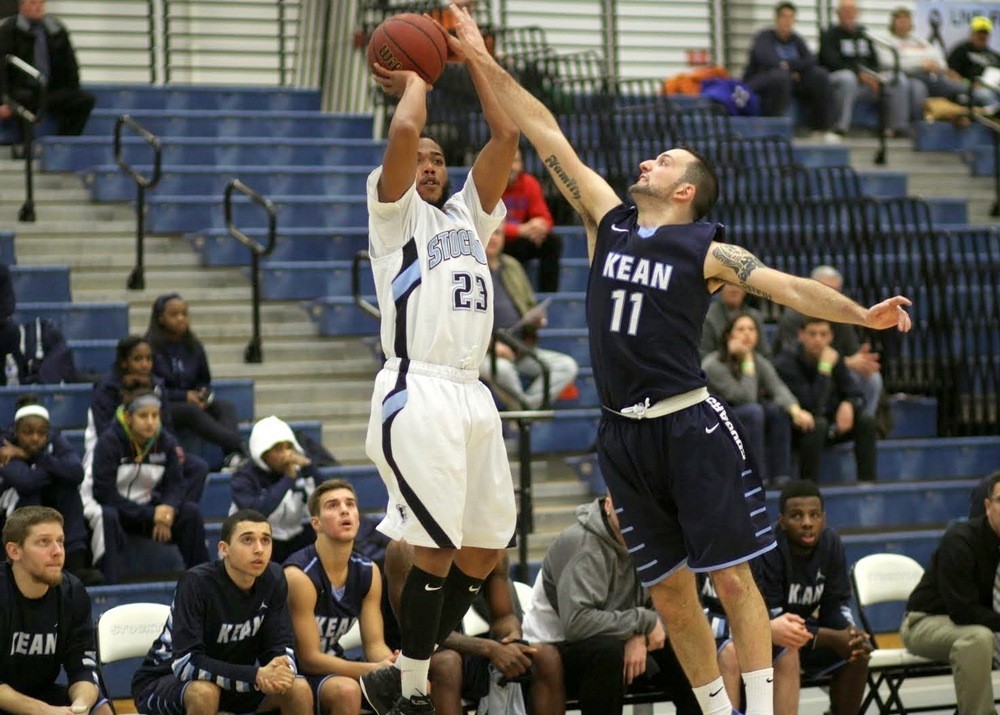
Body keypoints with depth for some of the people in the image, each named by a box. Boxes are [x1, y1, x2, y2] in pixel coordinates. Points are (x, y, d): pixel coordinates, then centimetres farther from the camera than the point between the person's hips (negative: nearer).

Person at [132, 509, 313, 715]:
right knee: (204, 692, -37)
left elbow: (281, 648, -7)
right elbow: (185, 663, -33)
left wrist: (277, 674, -32)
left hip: (232, 681, 6)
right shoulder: (196, 583, -25)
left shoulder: (273, 580, -9)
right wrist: (256, 676, -40)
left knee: (300, 690, -16)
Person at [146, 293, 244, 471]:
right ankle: (236, 446, -47)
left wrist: (203, 394, 0)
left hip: (193, 402, 6)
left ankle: (232, 457, -46)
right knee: (191, 411, -36)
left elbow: (204, 380, 25)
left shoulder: (194, 346, 14)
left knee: (226, 406, -22)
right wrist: (184, 396, -14)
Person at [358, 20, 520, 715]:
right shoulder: (396, 213, 6)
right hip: (418, 393, -7)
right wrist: (414, 79, 8)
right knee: (438, 548, -10)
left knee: (483, 552, 6)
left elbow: (506, 136, 12)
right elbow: (404, 132, -11)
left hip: (473, 394, 7)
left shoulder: (467, 213, 22)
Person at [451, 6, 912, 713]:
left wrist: (860, 314, -23)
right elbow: (551, 140, 10)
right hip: (624, 435, 5)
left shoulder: (706, 251, 0)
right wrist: (485, 63, 10)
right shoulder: (609, 222, 11)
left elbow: (788, 287, -8)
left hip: (690, 426, -5)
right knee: (670, 591, 7)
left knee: (731, 576, -6)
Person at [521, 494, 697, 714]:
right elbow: (576, 622, -35)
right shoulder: (581, 543, -24)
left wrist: (639, 637, -22)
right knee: (608, 649, -35)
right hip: (553, 654, -7)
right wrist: (642, 621, -27)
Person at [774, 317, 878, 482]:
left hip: (829, 426, 6)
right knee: (818, 424, -36)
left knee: (866, 420, -14)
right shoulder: (786, 363, -21)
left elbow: (857, 396, 2)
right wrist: (825, 369, -31)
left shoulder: (834, 359, -2)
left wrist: (848, 405, -22)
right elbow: (812, 406, -30)